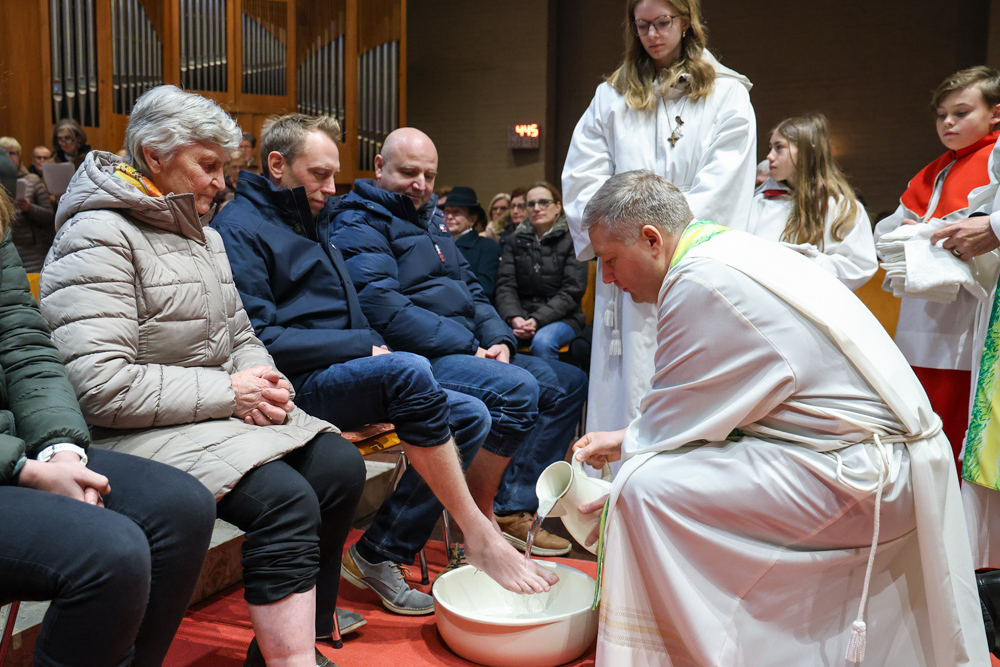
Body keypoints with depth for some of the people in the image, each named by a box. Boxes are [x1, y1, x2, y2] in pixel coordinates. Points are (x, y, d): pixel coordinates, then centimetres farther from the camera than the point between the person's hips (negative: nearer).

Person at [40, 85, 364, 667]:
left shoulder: (204, 235, 18)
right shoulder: (99, 237, -11)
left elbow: (241, 337, 23)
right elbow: (99, 387, -21)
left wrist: (260, 379, -2)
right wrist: (227, 393, -18)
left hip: (226, 412, 9)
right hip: (143, 431, -8)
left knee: (341, 465, -11)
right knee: (286, 501, -28)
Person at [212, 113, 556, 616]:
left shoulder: (313, 224, 22)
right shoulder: (239, 228, -6)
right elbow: (257, 339, -17)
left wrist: (374, 351, 6)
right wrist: (363, 347, -16)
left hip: (339, 378, 9)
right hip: (293, 388, -9)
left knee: (470, 416, -5)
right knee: (410, 370, -33)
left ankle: (380, 553, -7)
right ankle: (479, 537, -25)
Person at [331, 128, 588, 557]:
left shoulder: (430, 217, 22)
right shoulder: (360, 223, -6)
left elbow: (470, 288, 23)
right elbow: (382, 307, -20)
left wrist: (499, 339, 2)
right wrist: (469, 347, -20)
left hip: (468, 350, 10)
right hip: (416, 358, -10)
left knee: (569, 384, 6)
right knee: (517, 388, -31)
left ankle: (515, 509, 0)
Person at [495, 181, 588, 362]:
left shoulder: (571, 240, 4)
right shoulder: (515, 242, 16)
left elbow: (572, 291, -5)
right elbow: (505, 285, 5)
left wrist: (538, 320, -17)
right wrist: (514, 318, -16)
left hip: (561, 317, -2)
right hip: (521, 315, 3)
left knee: (542, 342, -36)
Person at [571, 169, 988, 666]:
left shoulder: (698, 282, -19)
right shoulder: (727, 249, 11)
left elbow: (673, 426, -12)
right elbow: (707, 404, 18)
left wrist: (612, 497, 3)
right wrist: (624, 439, 19)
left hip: (865, 477, -11)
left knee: (647, 487, -20)